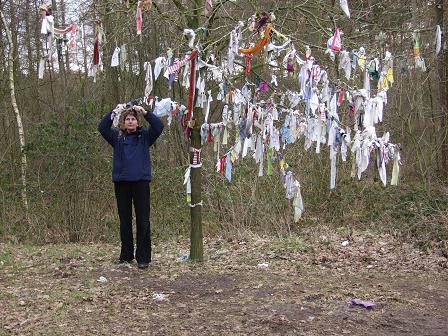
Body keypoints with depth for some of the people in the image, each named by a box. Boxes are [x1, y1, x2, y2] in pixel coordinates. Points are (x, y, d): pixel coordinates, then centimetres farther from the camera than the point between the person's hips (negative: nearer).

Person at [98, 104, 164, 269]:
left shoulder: (145, 136, 6)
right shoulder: (117, 136, 10)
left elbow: (159, 126, -8)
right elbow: (102, 127, -4)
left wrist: (145, 113, -17)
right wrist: (114, 112, -14)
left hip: (141, 181, -2)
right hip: (121, 182, 2)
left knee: (143, 220, -1)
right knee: (124, 220, 10)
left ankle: (143, 257, 6)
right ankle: (126, 255, 21)